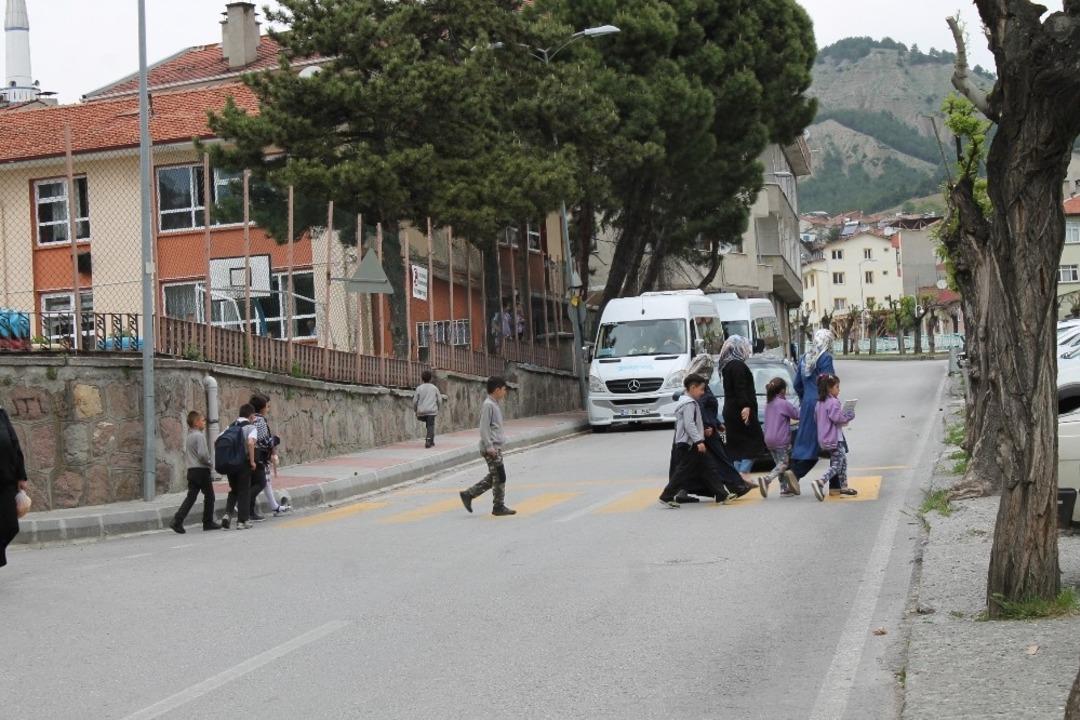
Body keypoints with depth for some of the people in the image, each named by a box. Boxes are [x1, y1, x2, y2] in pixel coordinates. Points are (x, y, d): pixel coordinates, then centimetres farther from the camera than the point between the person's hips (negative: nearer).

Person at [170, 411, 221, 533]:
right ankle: (208, 522, 12)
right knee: (209, 496, 6)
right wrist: (210, 463, -7)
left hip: (191, 470, 8)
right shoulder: (199, 435, -14)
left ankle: (177, 521, -7)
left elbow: (185, 454, 18)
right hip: (202, 470, -8)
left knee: (191, 496, 5)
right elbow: (202, 454, -21)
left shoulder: (187, 437, 13)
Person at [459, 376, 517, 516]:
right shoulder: (488, 405, -15)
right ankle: (499, 507, 6)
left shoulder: (495, 404, 15)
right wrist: (489, 447, -21)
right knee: (499, 477, -3)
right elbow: (484, 428, -19)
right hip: (491, 448, -10)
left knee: (493, 477, 13)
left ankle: (468, 494, 17)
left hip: (495, 448, 10)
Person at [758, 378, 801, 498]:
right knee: (783, 464, -4)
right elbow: (797, 414, -5)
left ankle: (784, 488, 10)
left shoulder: (768, 403, 12)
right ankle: (766, 479, -24)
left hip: (769, 439, 7)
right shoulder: (784, 404, -10)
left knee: (780, 463, 13)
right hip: (781, 439, -7)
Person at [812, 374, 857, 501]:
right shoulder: (834, 402, -17)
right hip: (834, 438, -10)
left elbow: (816, 417, 17)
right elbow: (836, 418, -24)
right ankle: (820, 483, -22)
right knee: (837, 464, -6)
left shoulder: (820, 402, 11)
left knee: (843, 460, 19)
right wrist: (849, 416, -7)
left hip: (823, 438, 10)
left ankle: (844, 486, 21)